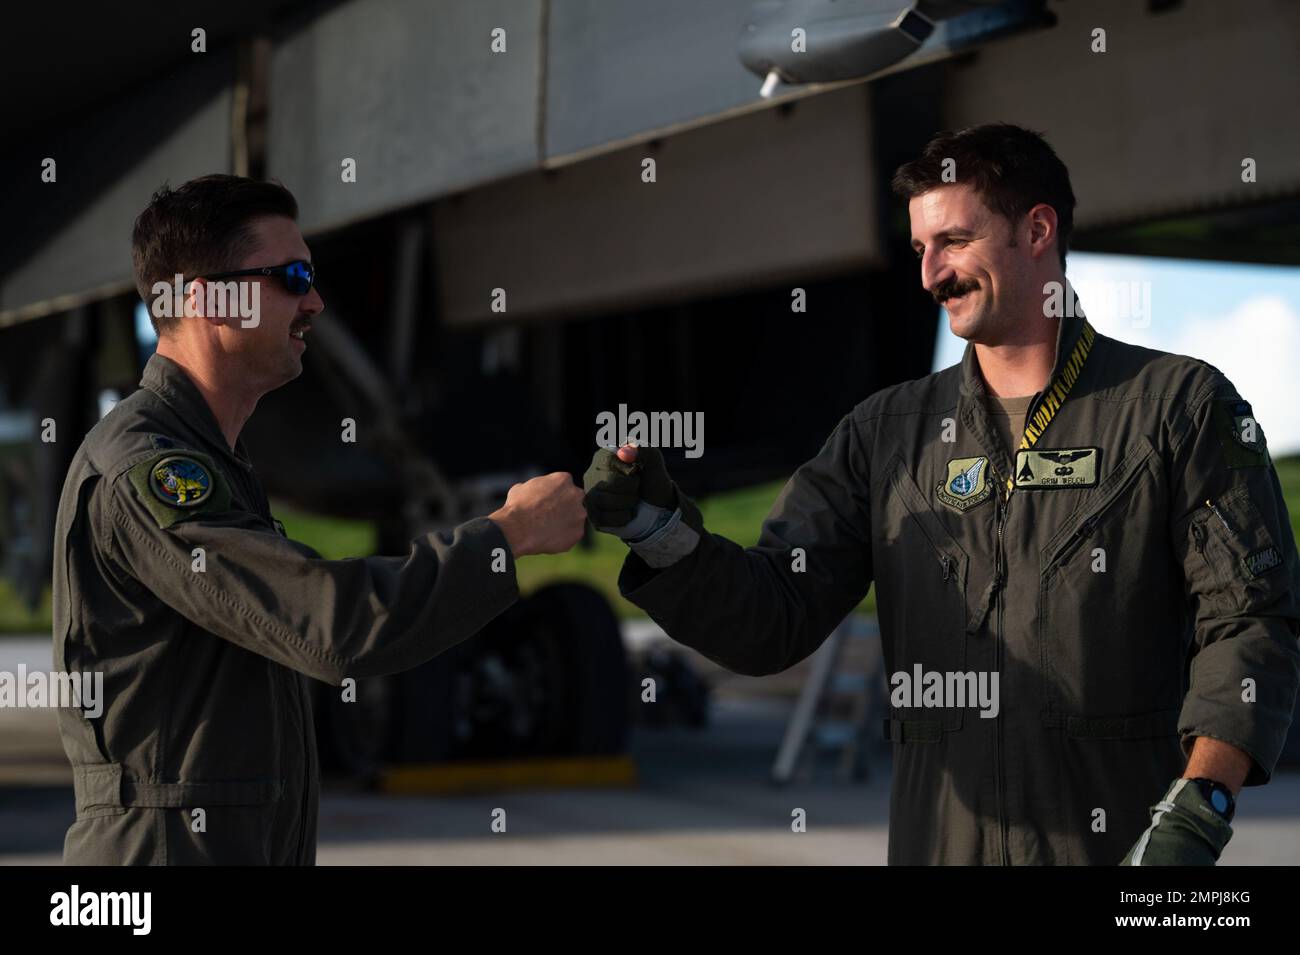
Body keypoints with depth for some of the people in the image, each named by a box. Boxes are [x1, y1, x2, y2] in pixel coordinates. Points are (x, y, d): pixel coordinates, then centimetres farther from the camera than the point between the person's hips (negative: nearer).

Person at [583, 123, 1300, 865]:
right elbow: (773, 621, 4)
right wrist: (661, 531, -13)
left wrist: (1196, 813, -19)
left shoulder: (1181, 406, -1)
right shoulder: (887, 431, 9)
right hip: (938, 841, 3)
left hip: (1120, 843, -3)